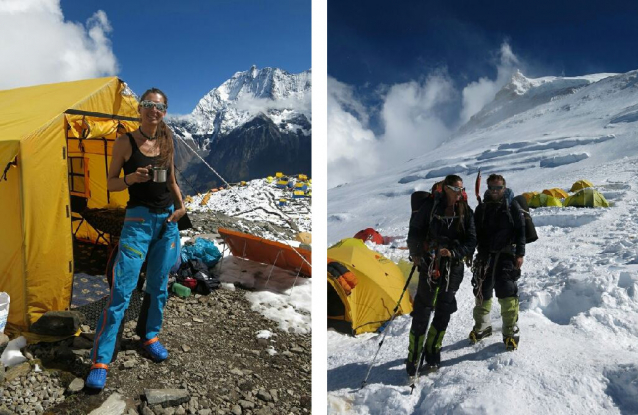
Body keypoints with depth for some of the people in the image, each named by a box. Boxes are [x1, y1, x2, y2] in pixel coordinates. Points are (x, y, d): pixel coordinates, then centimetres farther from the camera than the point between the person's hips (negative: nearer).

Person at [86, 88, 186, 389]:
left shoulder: (167, 142, 8)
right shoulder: (125, 142, -4)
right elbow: (110, 184, -1)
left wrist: (181, 206, 0)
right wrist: (131, 178, -20)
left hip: (168, 220, 5)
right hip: (138, 220, -5)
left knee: (159, 285, 13)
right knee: (122, 290, -8)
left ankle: (151, 337, 32)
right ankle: (100, 361, 1)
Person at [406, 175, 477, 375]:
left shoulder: (465, 211, 1)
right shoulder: (430, 206, -6)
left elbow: (471, 241, 0)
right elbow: (415, 230, 1)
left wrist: (453, 252, -15)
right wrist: (416, 253, -5)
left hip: (453, 267, 3)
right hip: (429, 265, -2)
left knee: (444, 310, 9)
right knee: (422, 310, -2)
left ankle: (432, 351, 26)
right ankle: (414, 356, 8)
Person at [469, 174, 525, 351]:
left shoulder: (512, 206, -1)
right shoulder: (482, 208, 10)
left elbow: (521, 231, -2)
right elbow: (475, 233, 13)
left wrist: (520, 254, -9)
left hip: (506, 254, -4)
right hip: (485, 255, 4)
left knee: (507, 292, -10)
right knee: (482, 291, 10)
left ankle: (510, 331, 3)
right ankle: (482, 327, 27)